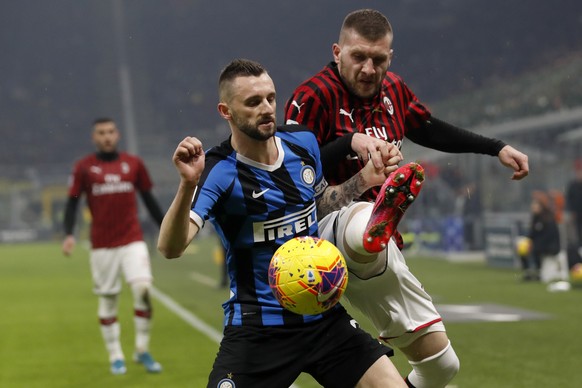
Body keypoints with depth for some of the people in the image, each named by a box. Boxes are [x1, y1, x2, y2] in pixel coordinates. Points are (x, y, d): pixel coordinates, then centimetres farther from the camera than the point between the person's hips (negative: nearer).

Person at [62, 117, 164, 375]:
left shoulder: (133, 163, 7)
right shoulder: (84, 167, 1)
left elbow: (148, 199, 15)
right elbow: (72, 202, 2)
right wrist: (69, 234, -11)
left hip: (133, 240, 1)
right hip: (102, 245, -1)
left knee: (143, 289, -14)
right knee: (107, 300, 3)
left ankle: (142, 351, 0)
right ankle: (115, 356, 15)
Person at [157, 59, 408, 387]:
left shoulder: (303, 141, 2)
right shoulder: (218, 172, -16)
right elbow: (171, 248, -29)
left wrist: (364, 180, 7)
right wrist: (188, 185, -43)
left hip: (324, 318, 5)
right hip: (256, 330, -5)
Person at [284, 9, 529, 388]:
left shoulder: (393, 89, 10)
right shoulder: (314, 96, -12)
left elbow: (430, 130, 28)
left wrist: (496, 148, 26)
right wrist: (350, 141, -30)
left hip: (377, 257, 8)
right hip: (328, 233, -8)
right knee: (367, 219, -47)